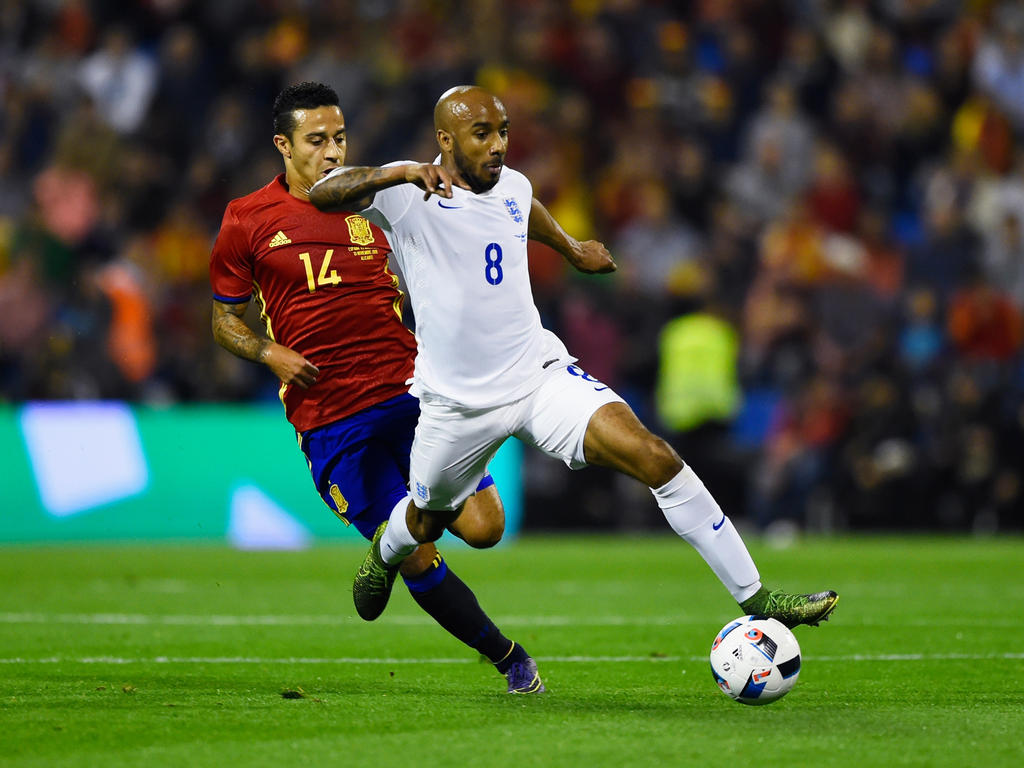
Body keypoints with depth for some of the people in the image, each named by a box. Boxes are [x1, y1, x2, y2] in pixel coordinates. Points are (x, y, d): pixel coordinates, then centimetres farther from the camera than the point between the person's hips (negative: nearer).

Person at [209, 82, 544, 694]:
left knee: (484, 528, -10)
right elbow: (226, 319, 11)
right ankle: (508, 657, 14)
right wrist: (271, 353, -8)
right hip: (327, 415, -2)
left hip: (410, 388, 2)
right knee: (420, 561, -5)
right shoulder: (247, 222, 3)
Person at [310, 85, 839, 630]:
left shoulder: (513, 188, 2)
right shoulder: (410, 195, -16)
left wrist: (573, 250, 44)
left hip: (541, 375, 3)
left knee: (655, 457, -17)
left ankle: (755, 598, -14)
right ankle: (386, 550, 60)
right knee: (427, 523, 19)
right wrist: (395, 174, -45)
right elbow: (322, 195, -30)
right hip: (458, 402, -3)